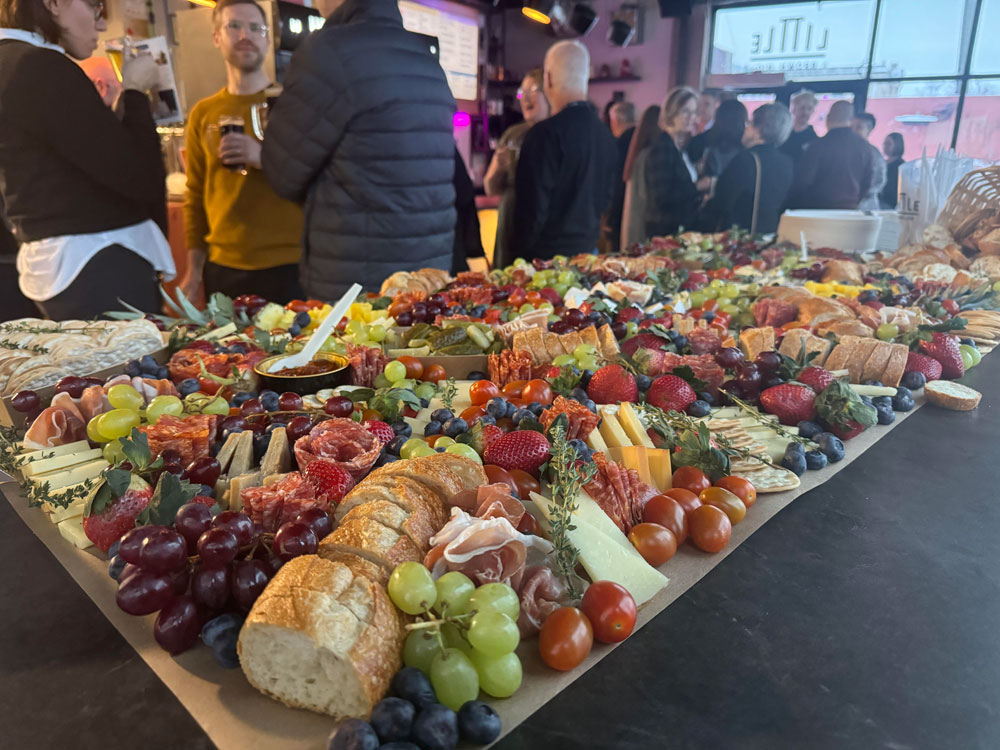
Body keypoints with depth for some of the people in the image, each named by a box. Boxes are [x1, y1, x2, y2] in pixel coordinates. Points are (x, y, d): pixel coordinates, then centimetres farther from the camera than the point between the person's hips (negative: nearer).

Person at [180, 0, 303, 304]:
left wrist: (265, 158, -18)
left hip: (288, 267, -2)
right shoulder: (202, 114, 11)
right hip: (223, 269, 3)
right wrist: (194, 269, 8)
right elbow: (195, 197, 13)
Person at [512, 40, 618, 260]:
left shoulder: (545, 134, -17)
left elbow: (534, 206, -17)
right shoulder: (605, 133, 6)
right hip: (588, 248, 7)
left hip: (548, 253, -7)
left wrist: (524, 249, -4)